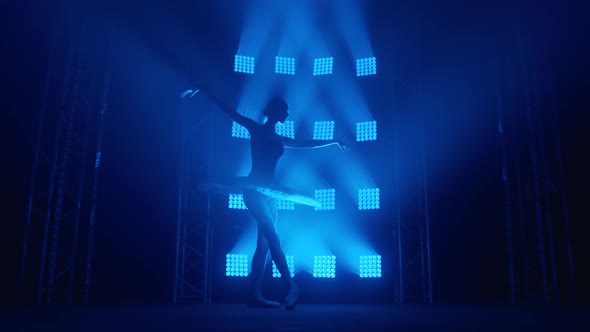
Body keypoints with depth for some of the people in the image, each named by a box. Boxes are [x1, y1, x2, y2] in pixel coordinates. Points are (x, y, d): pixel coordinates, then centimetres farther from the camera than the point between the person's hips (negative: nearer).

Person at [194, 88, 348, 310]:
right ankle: (291, 287, -16)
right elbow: (230, 112, 3)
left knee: (264, 243, -1)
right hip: (254, 189, -6)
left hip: (269, 192, 6)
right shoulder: (256, 129, 6)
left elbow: (307, 144, 31)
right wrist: (205, 93, -2)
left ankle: (255, 296, -2)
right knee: (273, 238, -16)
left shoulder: (280, 140, 21)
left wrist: (334, 142, 36)